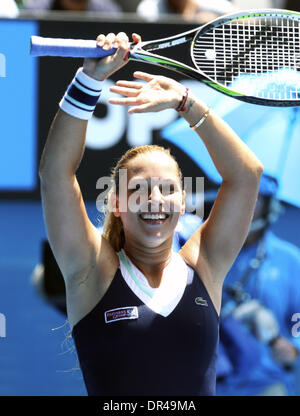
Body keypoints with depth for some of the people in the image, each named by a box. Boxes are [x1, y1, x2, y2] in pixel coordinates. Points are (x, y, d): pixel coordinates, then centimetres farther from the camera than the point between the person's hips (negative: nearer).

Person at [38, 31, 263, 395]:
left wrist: (185, 102, -1)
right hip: (111, 403, -2)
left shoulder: (203, 268, 6)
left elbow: (246, 174, 3)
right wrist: (91, 79, -11)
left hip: (200, 390, 2)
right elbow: (55, 172, -6)